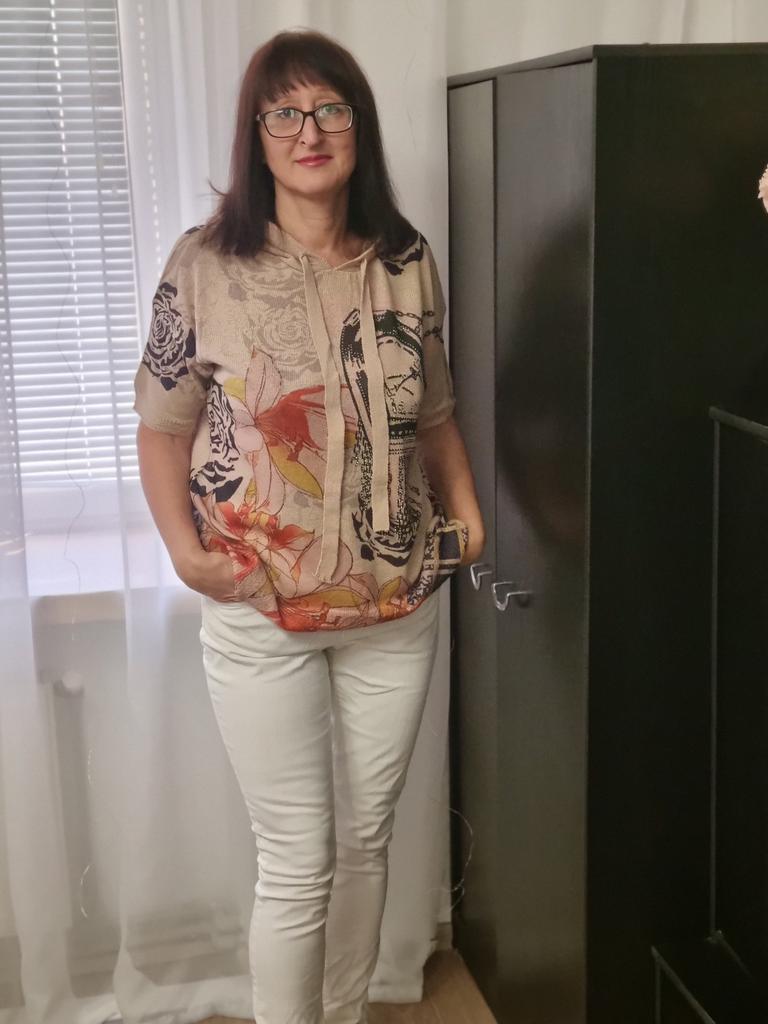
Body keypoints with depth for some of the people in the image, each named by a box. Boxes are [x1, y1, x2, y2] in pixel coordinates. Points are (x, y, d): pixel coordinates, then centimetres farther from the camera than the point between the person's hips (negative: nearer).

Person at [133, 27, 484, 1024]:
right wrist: (183, 548, -15)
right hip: (260, 613, -3)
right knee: (298, 861, 4)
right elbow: (164, 428, -2)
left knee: (367, 839, 16)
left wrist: (465, 508, -1)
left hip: (397, 604, 4)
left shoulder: (410, 262, 2)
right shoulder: (205, 264, -7)